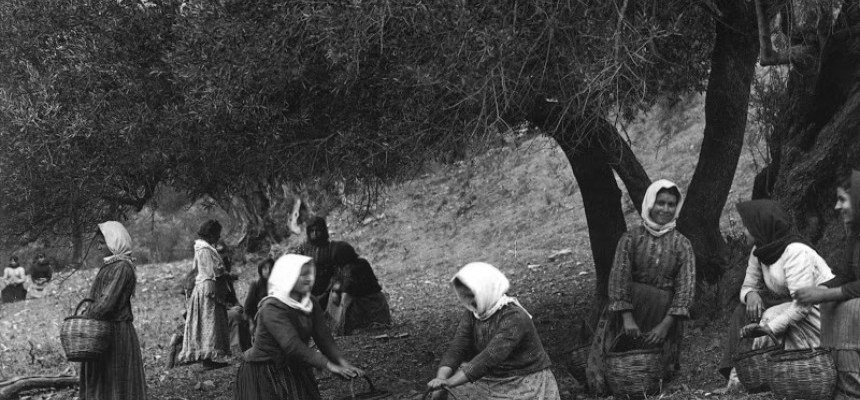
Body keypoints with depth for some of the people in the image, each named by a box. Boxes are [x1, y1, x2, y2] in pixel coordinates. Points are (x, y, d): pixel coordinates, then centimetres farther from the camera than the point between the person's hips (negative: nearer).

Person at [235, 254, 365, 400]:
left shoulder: (311, 304, 3)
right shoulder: (272, 308, -21)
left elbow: (323, 338, -4)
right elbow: (292, 345, -30)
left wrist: (342, 362, -21)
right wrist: (329, 365, -34)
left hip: (297, 371, 6)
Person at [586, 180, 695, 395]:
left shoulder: (681, 244, 1)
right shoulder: (631, 238, -1)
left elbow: (685, 287, -6)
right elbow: (619, 278, -8)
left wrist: (665, 325, -17)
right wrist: (627, 318, -20)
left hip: (664, 316, 1)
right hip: (628, 310, -1)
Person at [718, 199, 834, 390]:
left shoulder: (795, 252, -24)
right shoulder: (759, 252, 3)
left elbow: (802, 304, -30)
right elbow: (748, 286, 10)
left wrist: (769, 328, -38)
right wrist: (751, 294, -16)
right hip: (790, 307, 9)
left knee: (770, 316, -29)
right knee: (744, 311, -8)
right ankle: (736, 374, -16)